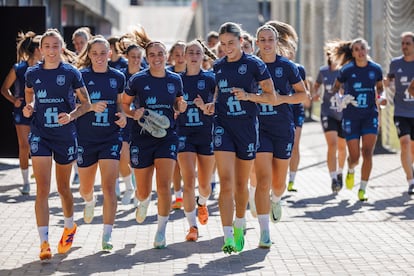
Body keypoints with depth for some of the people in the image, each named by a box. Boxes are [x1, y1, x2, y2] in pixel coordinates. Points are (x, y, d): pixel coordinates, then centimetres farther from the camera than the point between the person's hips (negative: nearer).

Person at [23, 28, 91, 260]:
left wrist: (71, 115, -17)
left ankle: (70, 226, 41)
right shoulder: (32, 73, 1)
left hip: (65, 135, -1)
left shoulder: (71, 73, -5)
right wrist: (29, 108, 0)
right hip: (40, 135, 1)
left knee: (63, 188, 14)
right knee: (43, 189, -10)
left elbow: (86, 103, 0)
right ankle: (44, 243, -9)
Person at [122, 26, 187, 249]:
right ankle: (143, 202, 46)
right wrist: (133, 113, -14)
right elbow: (124, 104, 6)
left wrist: (180, 107, -4)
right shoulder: (137, 80, -6)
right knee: (143, 191, 7)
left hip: (167, 137, 1)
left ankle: (161, 231, 0)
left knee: (164, 186, -13)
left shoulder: (175, 80, 2)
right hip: (141, 138, -1)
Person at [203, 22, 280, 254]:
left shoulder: (254, 64, -4)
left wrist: (248, 96, -18)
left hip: (247, 126, -2)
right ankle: (228, 237, -16)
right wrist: (213, 104, 3)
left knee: (241, 184, 11)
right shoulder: (218, 66, 8)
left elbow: (273, 98, -4)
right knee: (226, 182, -12)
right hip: (223, 126, 2)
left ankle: (239, 226, 36)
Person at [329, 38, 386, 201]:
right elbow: (336, 87, 9)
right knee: (354, 157, 0)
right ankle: (351, 171, 38)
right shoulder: (347, 70, -6)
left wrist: (380, 97, -3)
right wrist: (339, 99, -10)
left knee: (367, 153, -12)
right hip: (351, 117, -1)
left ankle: (362, 190, -3)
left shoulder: (376, 69, 0)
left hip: (370, 115, 1)